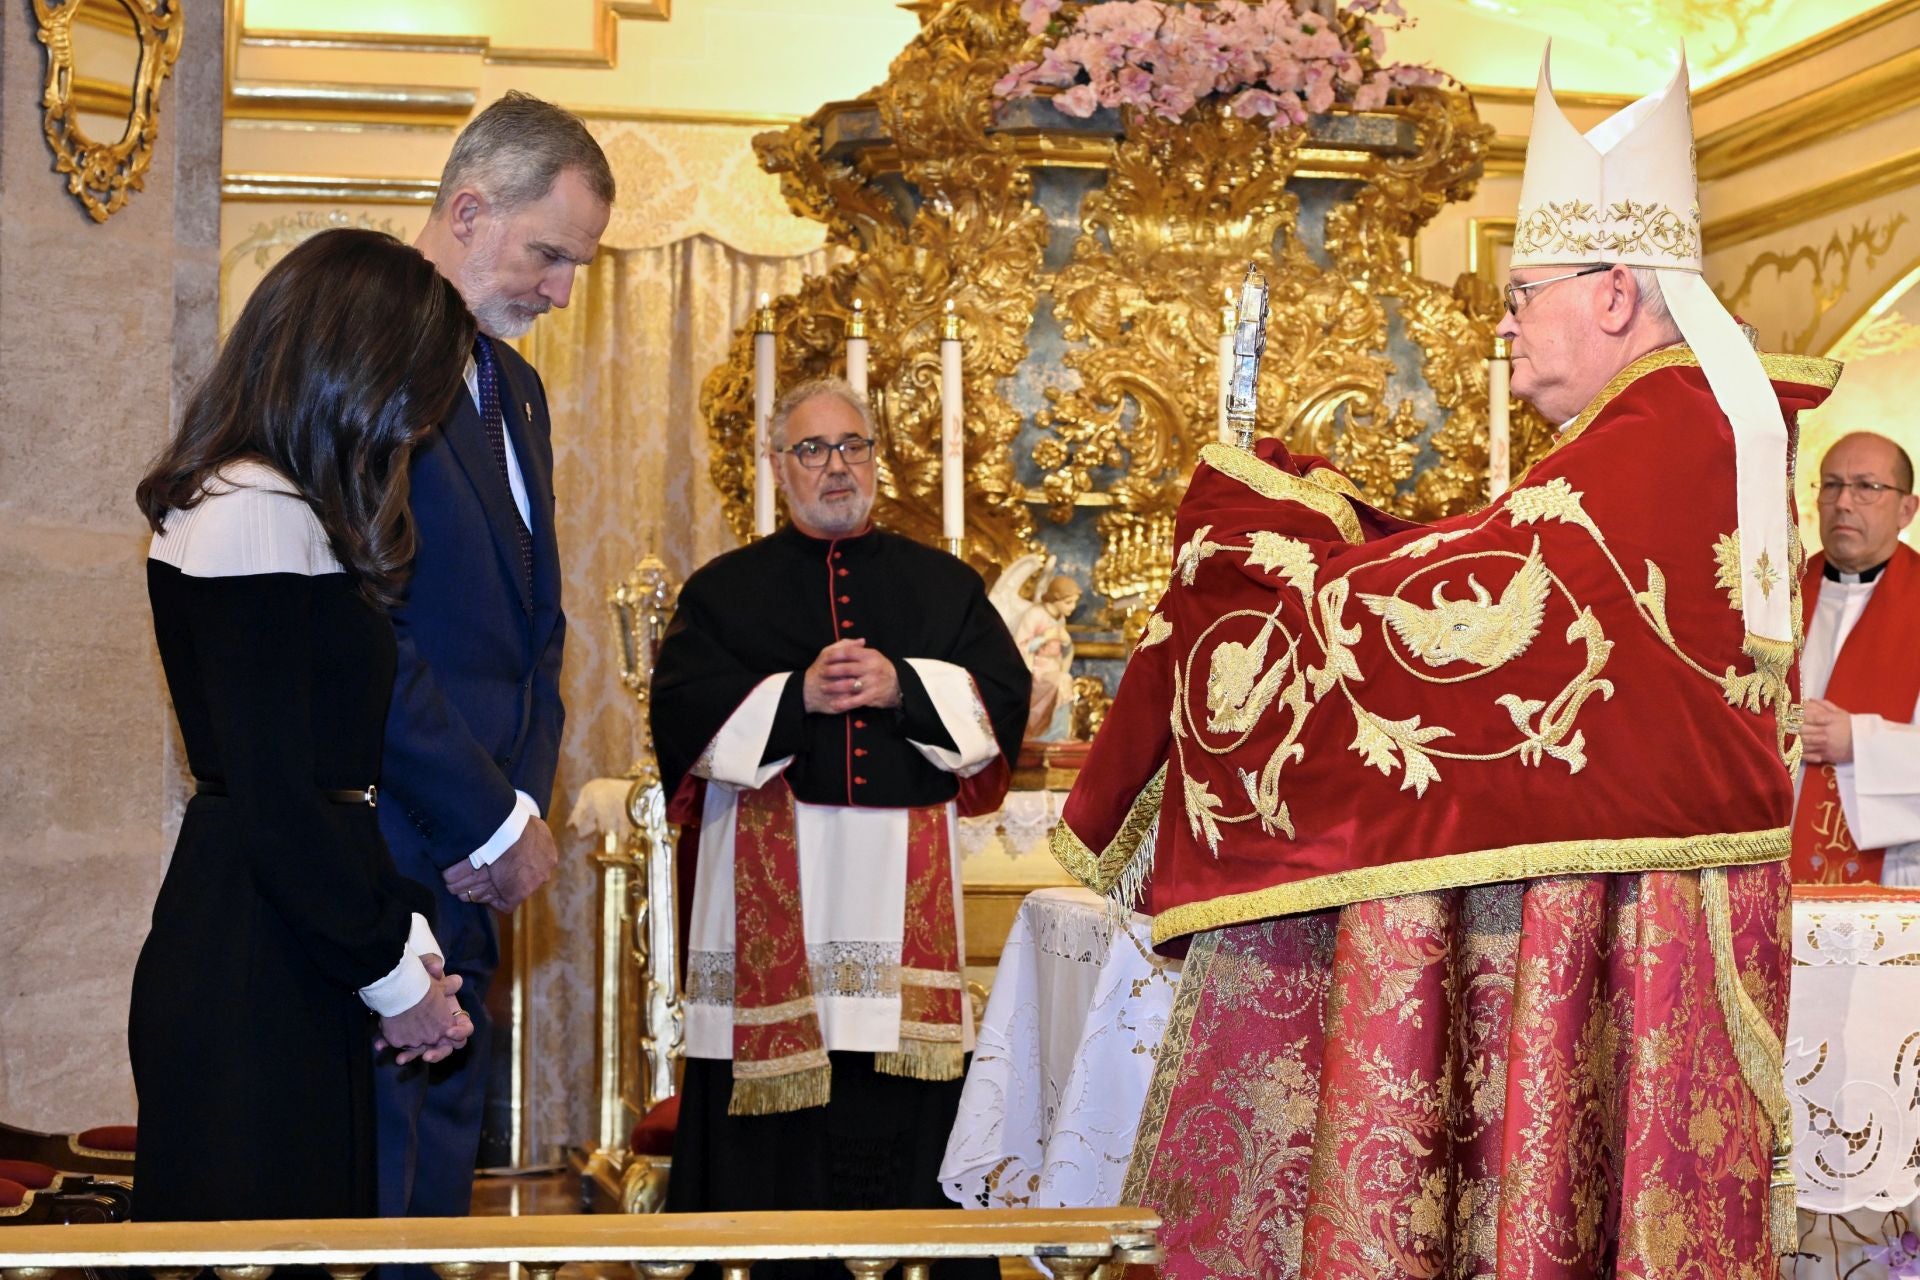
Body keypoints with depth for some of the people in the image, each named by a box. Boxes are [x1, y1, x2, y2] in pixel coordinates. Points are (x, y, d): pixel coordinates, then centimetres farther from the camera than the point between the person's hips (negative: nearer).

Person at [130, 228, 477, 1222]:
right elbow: (276, 805, -20)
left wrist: (408, 944, 9)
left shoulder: (269, 504, 14)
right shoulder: (261, 514, -16)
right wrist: (393, 976, -9)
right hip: (255, 973, -10)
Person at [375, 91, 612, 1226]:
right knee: (372, 1174, -5)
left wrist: (523, 807, 3)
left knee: (447, 1146, 12)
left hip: (474, 851, 9)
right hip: (382, 845, -9)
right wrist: (496, 824, -13)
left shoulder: (516, 388, 18)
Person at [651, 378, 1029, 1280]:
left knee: (907, 1116, -2)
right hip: (772, 877, -1)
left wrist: (903, 687, -9)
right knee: (777, 1129, -3)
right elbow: (683, 707, -1)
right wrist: (796, 697, -12)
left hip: (906, 871, 1)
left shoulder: (943, 585, 16)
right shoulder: (726, 589, 12)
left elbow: (1003, 694, 6)